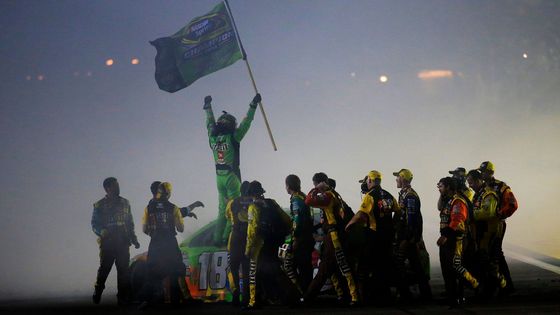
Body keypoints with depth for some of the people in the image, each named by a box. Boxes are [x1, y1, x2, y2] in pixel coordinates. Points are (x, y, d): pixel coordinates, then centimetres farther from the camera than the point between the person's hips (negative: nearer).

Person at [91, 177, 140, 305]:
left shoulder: (125, 203, 15)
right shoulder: (99, 205, 4)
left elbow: (130, 223, 20)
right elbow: (94, 224, 1)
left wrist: (134, 239, 9)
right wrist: (102, 232, -19)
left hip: (123, 243, 3)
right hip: (107, 243, -3)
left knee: (123, 270, -1)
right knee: (104, 268, -4)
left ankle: (123, 297, 3)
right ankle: (97, 292, 15)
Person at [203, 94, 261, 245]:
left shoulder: (213, 137, 2)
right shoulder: (233, 138, -12)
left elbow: (210, 123, 18)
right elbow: (245, 123, -8)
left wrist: (208, 106, 32)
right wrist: (253, 105, -1)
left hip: (219, 177, 6)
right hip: (232, 177, -6)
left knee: (222, 209, 13)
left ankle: (218, 238, 10)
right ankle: (227, 237, -8)